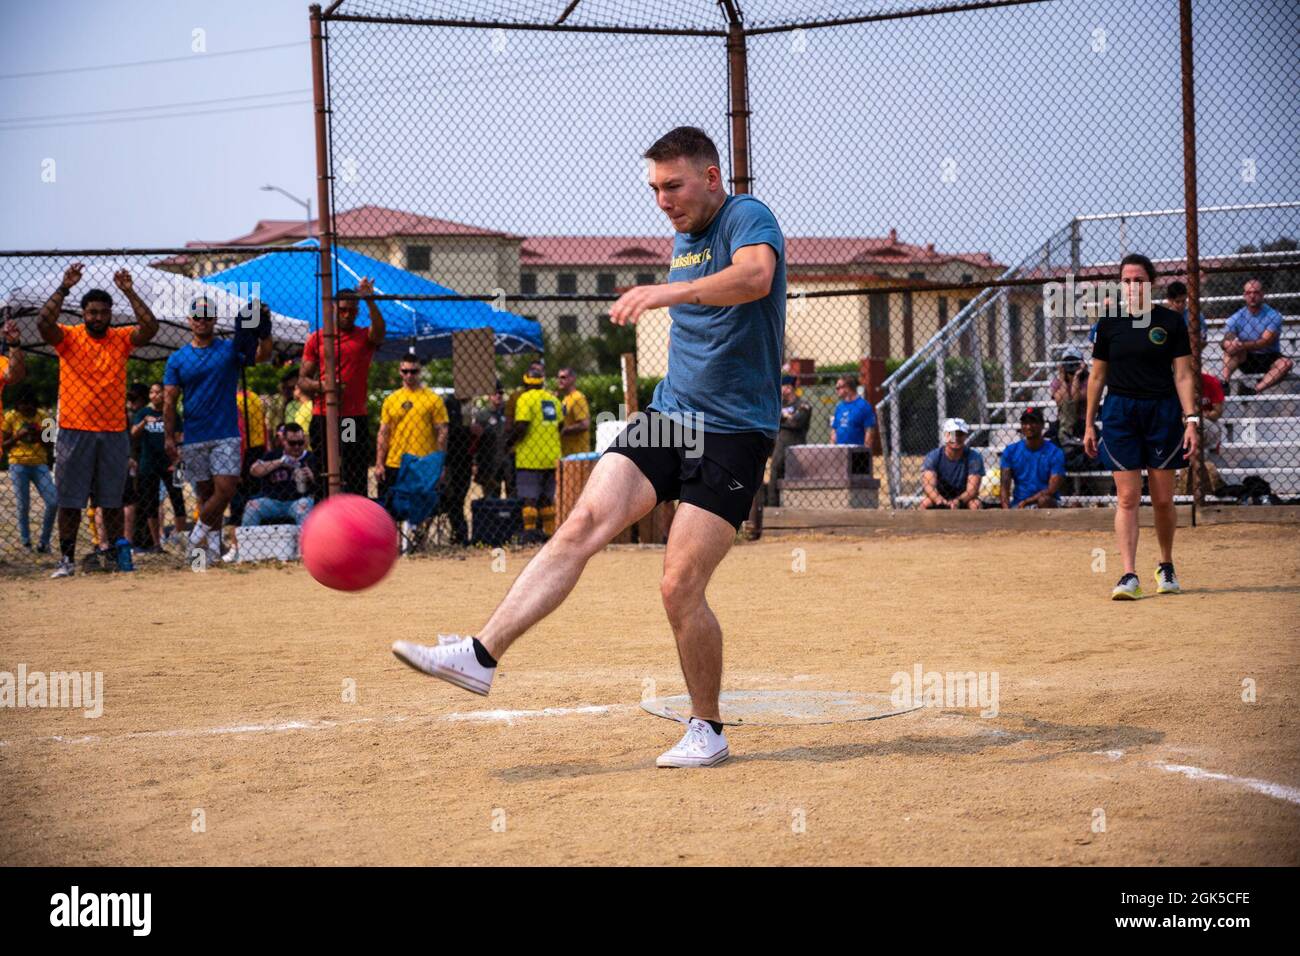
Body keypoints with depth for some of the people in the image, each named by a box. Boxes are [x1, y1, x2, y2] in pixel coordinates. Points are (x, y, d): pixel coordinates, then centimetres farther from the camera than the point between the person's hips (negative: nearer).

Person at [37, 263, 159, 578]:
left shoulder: (121, 339, 6)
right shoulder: (68, 337, 1)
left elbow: (150, 328, -10)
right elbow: (43, 324, -17)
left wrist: (129, 292, -15)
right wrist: (64, 289, -22)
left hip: (113, 431, 2)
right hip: (74, 431, -1)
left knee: (112, 501, 7)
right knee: (70, 500, 1)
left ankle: (119, 554, 14)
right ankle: (67, 559, 6)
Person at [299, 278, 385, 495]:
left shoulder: (365, 337, 7)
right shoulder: (316, 338, 10)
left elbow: (379, 331, -18)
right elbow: (302, 380, 11)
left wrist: (369, 301, -32)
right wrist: (320, 385, -11)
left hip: (356, 419, -1)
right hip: (322, 418, 1)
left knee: (356, 479, -3)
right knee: (323, 478, 4)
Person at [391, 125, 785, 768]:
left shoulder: (748, 219, -11)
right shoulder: (682, 240, 16)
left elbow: (756, 277, -35)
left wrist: (669, 292, -47)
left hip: (734, 432, -7)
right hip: (669, 414, 7)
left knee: (680, 587, -12)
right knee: (583, 524, -13)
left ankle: (707, 731, 6)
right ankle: (481, 655, -21)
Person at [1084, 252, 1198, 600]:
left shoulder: (1171, 322, 1)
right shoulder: (1110, 324, 5)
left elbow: (1183, 375, -1)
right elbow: (1097, 376, 11)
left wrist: (1191, 421, -9)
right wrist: (1089, 424, 10)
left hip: (1163, 413, -1)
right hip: (1120, 412, 1)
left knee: (1162, 500, 5)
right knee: (1128, 498, -6)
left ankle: (1166, 567, 25)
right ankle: (1129, 575, -9)